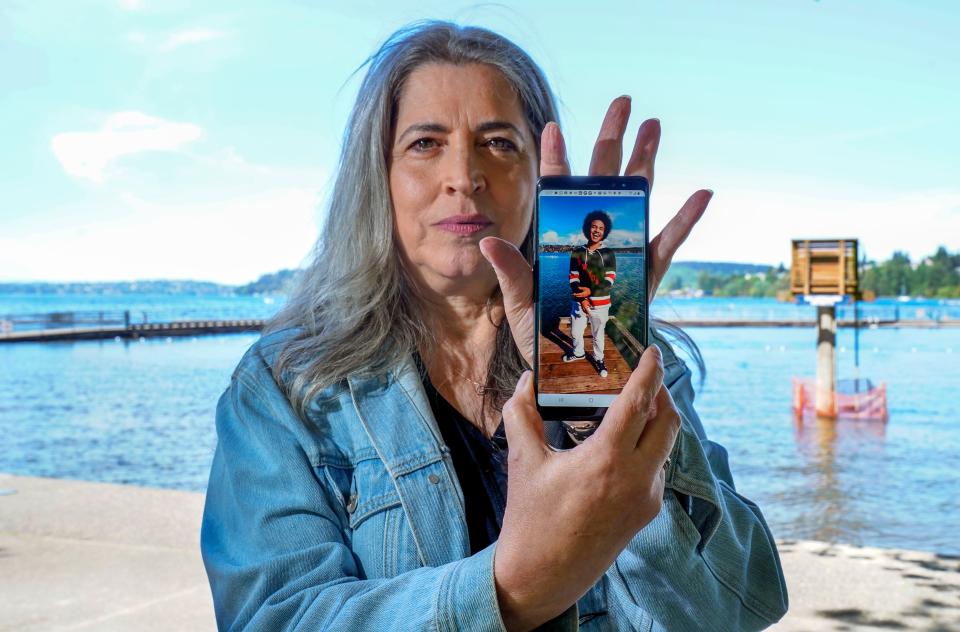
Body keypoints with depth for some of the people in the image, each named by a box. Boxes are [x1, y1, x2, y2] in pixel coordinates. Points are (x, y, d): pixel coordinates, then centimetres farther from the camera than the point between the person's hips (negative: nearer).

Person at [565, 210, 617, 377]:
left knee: (598, 335, 13)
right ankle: (578, 353, 45)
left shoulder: (608, 254, -6)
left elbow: (609, 282, -10)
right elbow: (573, 279, -2)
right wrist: (582, 300, -15)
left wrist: (591, 291, -25)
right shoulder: (577, 253, -1)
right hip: (579, 301, 2)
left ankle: (598, 359, 36)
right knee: (575, 332, 17)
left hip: (600, 303, -2)